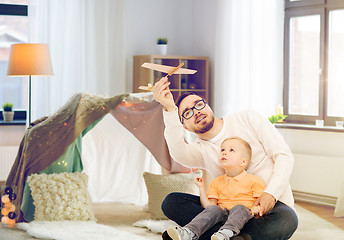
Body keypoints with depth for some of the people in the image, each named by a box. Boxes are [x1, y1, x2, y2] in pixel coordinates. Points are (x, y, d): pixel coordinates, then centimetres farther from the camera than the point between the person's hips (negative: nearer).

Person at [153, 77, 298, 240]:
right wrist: (169, 108, -33)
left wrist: (271, 193, -19)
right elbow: (178, 153, -21)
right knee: (171, 202, -16)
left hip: (273, 203, -1)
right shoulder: (200, 151, 6)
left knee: (286, 221, -39)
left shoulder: (247, 119, 4)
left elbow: (284, 155, -2)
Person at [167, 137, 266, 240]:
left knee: (239, 208, -33)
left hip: (244, 212, -3)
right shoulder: (216, 182, 21)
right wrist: (201, 188, 6)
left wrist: (257, 208, -19)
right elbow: (210, 205, 14)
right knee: (212, 210, -26)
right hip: (223, 214, 3)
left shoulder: (253, 180, 8)